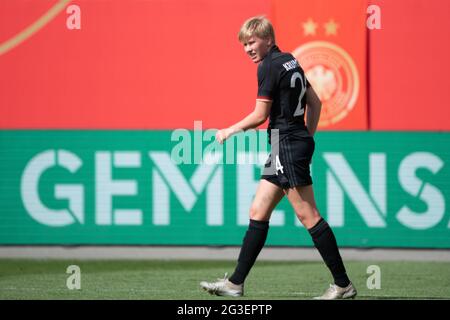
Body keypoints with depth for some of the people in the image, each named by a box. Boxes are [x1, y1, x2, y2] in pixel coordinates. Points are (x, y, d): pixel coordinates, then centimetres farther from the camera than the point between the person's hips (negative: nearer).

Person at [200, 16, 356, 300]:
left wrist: (229, 131, 2)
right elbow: (315, 103, 20)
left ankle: (343, 285, -6)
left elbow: (260, 116, -12)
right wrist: (307, 138, 23)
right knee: (258, 213, 10)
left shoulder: (269, 66, -11)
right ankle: (235, 284, 11)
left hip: (287, 144, -10)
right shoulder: (290, 62, 16)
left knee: (308, 215, -8)